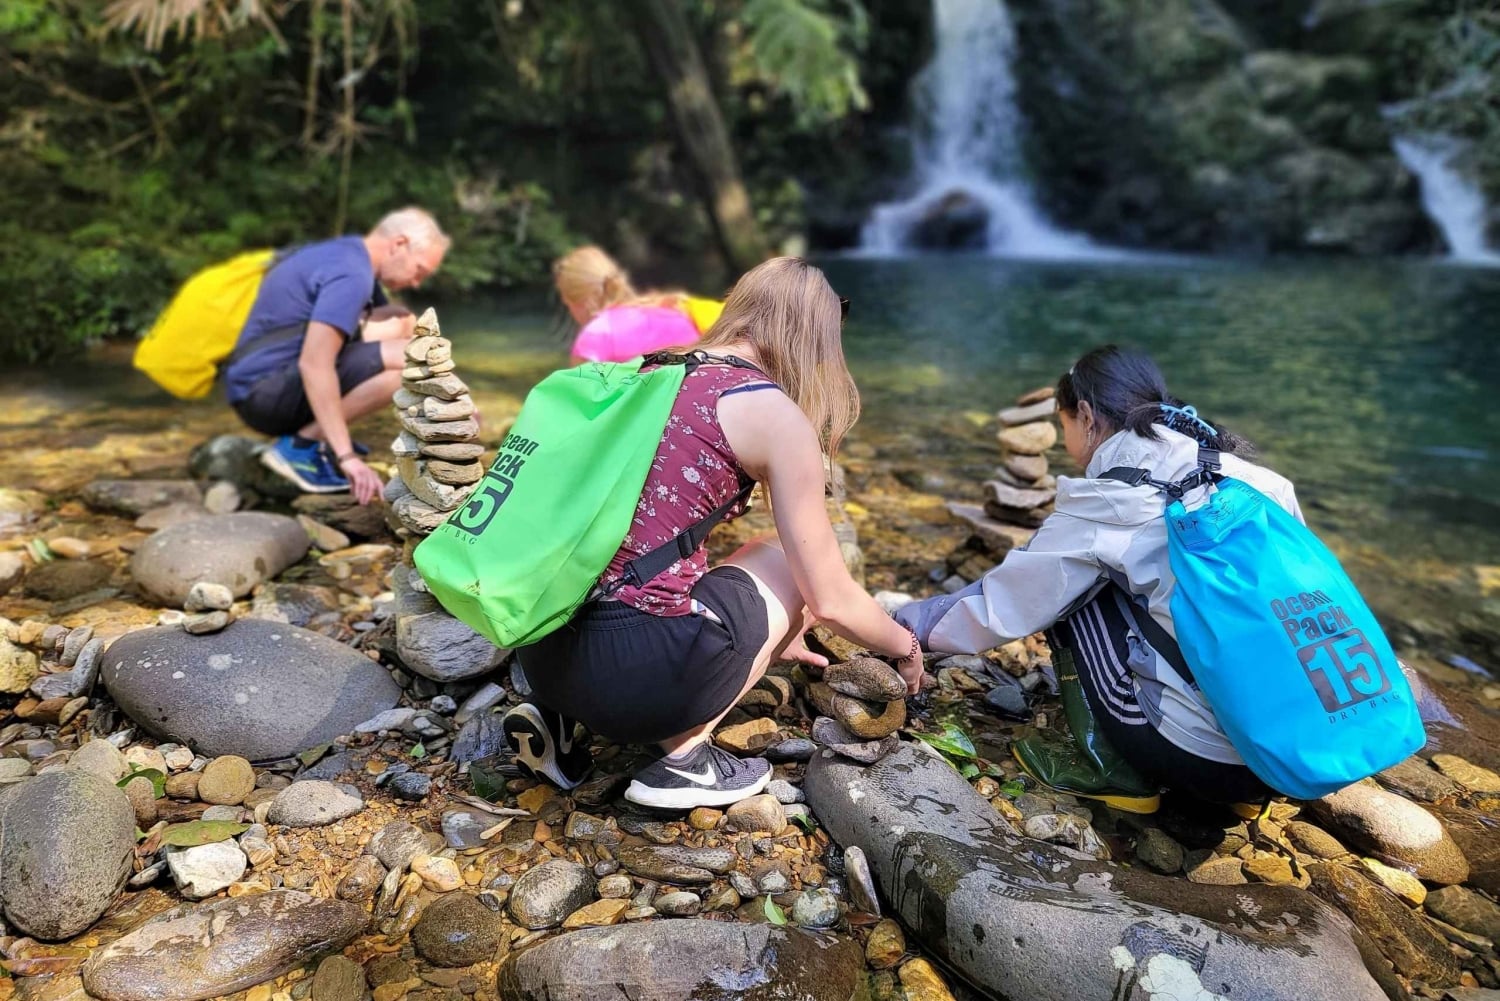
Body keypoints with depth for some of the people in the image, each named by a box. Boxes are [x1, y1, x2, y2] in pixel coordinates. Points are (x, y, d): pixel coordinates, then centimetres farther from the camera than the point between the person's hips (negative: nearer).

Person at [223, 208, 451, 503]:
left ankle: (327, 431, 9)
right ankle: (300, 445, -13)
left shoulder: (347, 254, 13)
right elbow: (314, 364, -30)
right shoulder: (351, 274, -19)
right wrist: (346, 456, -32)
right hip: (266, 393, -10)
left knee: (402, 323, 10)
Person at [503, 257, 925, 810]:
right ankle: (683, 758, 8)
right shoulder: (777, 414, -3)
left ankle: (557, 716, 14)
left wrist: (764, 631, 41)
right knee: (787, 560, 17)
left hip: (544, 646, 7)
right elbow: (832, 600, 2)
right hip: (630, 666, -7)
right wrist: (905, 645, 25)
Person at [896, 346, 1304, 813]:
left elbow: (999, 603, 1)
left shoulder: (1110, 504, -8)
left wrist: (906, 623, 19)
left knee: (1070, 591, 5)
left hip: (1205, 757, -6)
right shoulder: (1250, 477, 7)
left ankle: (1113, 768, 8)